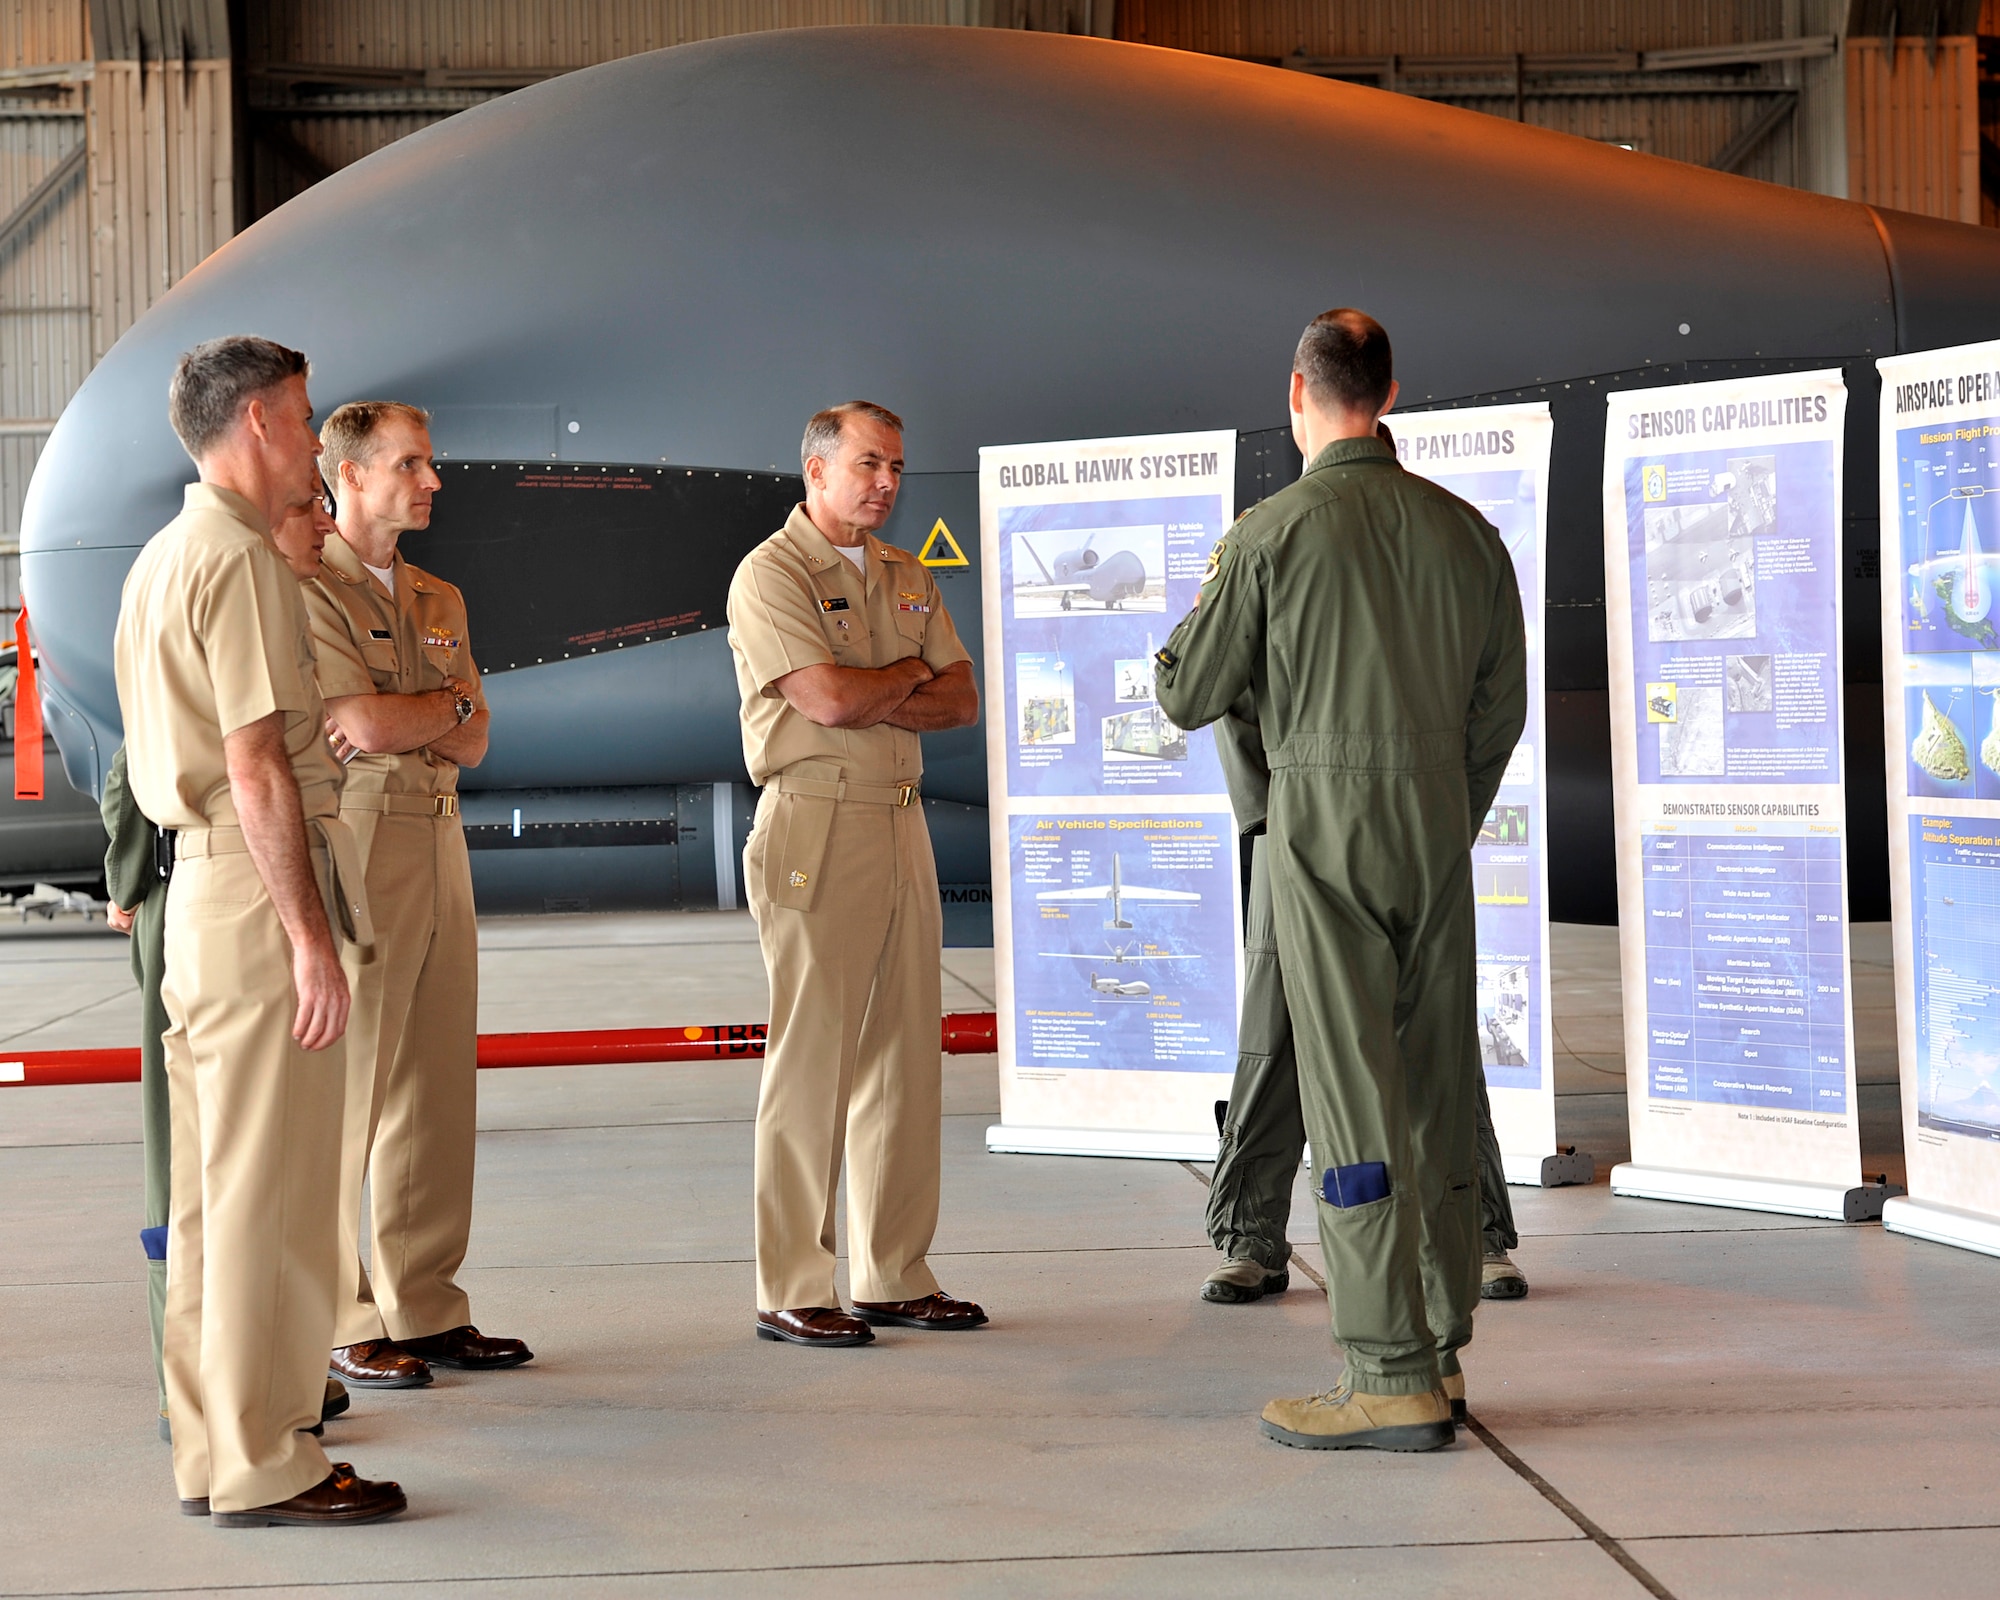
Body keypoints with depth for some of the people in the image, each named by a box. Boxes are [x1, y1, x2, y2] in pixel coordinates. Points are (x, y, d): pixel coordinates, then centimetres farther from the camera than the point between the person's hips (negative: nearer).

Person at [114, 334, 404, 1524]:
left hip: (202, 884, 10)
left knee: (213, 1187, 13)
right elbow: (258, 766, -19)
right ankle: (264, 1464, -1)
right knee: (272, 1190, -6)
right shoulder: (241, 560, -13)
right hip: (261, 890, -10)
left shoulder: (165, 557, 18)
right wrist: (310, 934, -20)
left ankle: (214, 1446, 20)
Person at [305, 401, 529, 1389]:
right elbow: (367, 726, -16)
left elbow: (473, 743, 11)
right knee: (343, 1092, -5)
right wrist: (450, 702, 0)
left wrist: (400, 717, -7)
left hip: (440, 841, 8)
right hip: (351, 839, -8)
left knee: (437, 1087, 8)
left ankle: (427, 1311, 14)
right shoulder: (306, 589, -6)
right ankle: (341, 1327, 0)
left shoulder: (438, 601, 19)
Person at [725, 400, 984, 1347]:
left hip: (902, 824, 8)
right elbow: (829, 700, -18)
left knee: (904, 1056, 8)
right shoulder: (771, 574, -6)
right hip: (815, 830, -8)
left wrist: (870, 701, -9)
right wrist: (910, 674, 0)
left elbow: (960, 701, 9)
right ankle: (789, 1292, 0)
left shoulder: (904, 577, 18)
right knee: (810, 1060, -7)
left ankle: (893, 1276, 16)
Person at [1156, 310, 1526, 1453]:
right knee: (1438, 1087, 10)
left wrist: (1208, 600, 19)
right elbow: (1502, 707, 12)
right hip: (1440, 818, 5)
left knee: (1354, 1093, -5)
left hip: (1326, 818, -5)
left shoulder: (1272, 534, -7)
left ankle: (1393, 1378, -6)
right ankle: (1442, 1351, 16)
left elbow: (1189, 697, 0)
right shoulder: (1465, 530, 7)